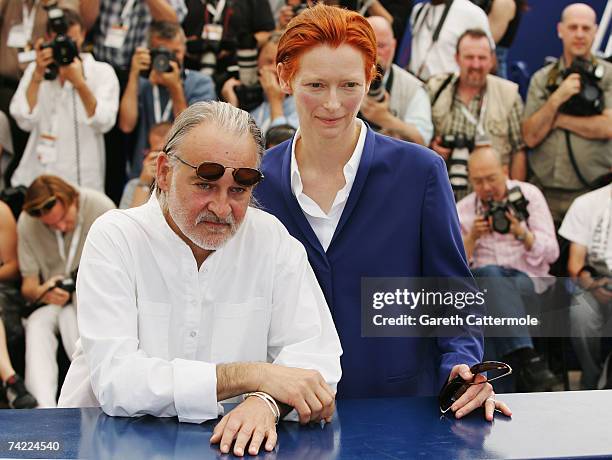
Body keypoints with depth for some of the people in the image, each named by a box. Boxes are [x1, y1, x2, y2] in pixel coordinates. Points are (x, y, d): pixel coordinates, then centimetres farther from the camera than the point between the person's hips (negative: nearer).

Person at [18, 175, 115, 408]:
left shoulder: (101, 207, -13)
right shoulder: (26, 223, -7)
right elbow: (27, 285, -5)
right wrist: (41, 291, -30)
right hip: (50, 301, 2)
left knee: (70, 317, -34)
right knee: (37, 326, -30)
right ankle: (44, 408, -44)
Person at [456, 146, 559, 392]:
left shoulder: (528, 195, 8)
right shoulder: (462, 210, 12)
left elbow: (551, 252, 2)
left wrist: (522, 233, -16)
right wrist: (472, 237, -12)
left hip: (529, 280, 0)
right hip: (481, 282, 1)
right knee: (491, 274, -36)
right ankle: (528, 359, -48)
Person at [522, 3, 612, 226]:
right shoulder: (542, 79, 11)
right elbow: (530, 137, 2)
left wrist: (560, 120, -3)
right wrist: (556, 99, -9)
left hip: (592, 193, -2)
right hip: (545, 192, 2)